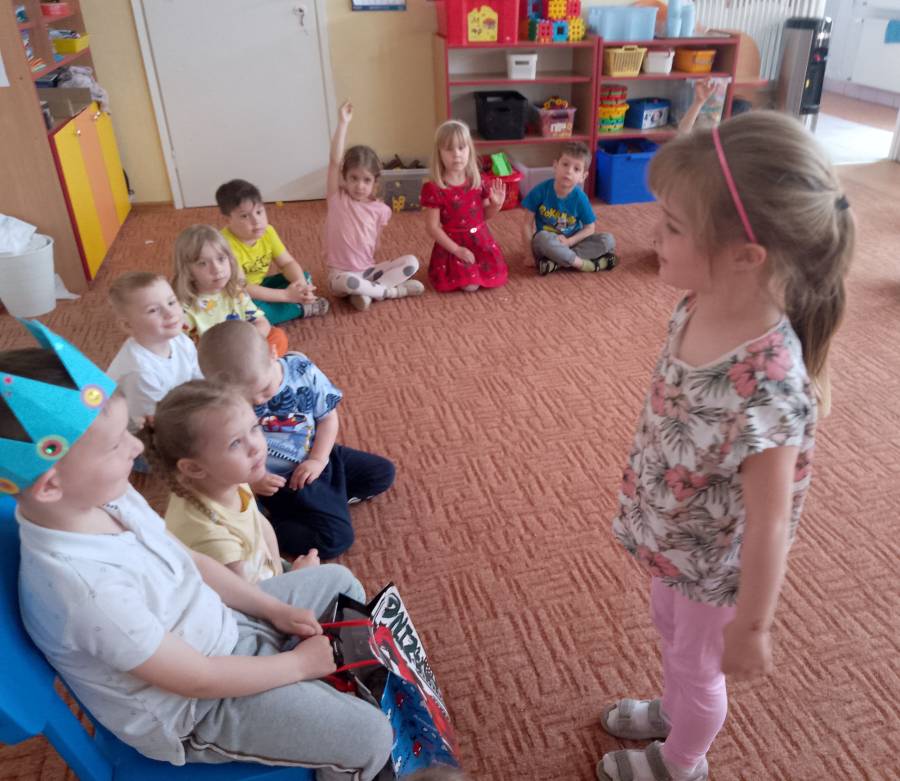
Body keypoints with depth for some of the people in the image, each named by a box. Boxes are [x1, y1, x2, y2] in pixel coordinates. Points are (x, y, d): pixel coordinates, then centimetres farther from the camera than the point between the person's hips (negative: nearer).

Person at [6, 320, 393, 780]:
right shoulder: (90, 586, -37)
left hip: (219, 624, 8)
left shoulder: (107, 496, -11)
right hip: (196, 709, -8)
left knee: (338, 582, 17)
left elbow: (191, 562, 3)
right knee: (370, 739, -12)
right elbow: (199, 680, -26)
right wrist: (299, 663, -13)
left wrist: (275, 611, -1)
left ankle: (336, 688, 38)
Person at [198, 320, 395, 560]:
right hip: (280, 479, -5)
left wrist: (318, 459, -14)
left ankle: (328, 498, 7)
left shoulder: (301, 369, -16)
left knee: (383, 473, 10)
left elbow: (328, 416, -3)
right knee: (335, 540, -17)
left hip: (316, 458, 5)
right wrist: (251, 480, -24)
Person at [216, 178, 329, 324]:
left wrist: (302, 287, -27)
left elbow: (288, 263, -5)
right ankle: (301, 308, -16)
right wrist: (286, 295, -36)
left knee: (304, 277, -2)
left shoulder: (267, 231, -11)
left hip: (259, 287, 6)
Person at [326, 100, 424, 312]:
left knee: (412, 262, -13)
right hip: (342, 273, -4)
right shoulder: (337, 199, -6)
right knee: (346, 284, -39)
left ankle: (366, 292, -20)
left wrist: (370, 267, 0)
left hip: (369, 270, 4)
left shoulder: (379, 209, 3)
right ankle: (393, 291, -17)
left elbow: (374, 242, 12)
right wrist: (343, 123, -22)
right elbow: (335, 160, -18)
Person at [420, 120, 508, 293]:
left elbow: (485, 215, 11)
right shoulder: (434, 189, -16)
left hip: (481, 241, 5)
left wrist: (496, 204, -11)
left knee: (496, 278, -3)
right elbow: (432, 227, -14)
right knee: (470, 285, -17)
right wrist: (457, 249, -19)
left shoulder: (476, 182, 0)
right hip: (453, 244, -4)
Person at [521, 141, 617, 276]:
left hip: (572, 242, 3)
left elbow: (590, 228, -3)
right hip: (546, 244, -3)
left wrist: (569, 241, -19)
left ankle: (558, 261, -26)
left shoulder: (580, 198, -11)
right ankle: (582, 264, -25)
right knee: (542, 238, -38)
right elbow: (528, 223, -9)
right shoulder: (541, 191, -15)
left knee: (608, 240, -17)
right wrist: (531, 250, -17)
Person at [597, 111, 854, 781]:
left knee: (697, 662, 22)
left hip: (720, 562, -7)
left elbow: (769, 521, -28)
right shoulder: (698, 307, -16)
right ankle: (675, 712, 64)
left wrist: (751, 625, -15)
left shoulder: (769, 381, -39)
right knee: (670, 628, 32)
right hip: (677, 536, 7)